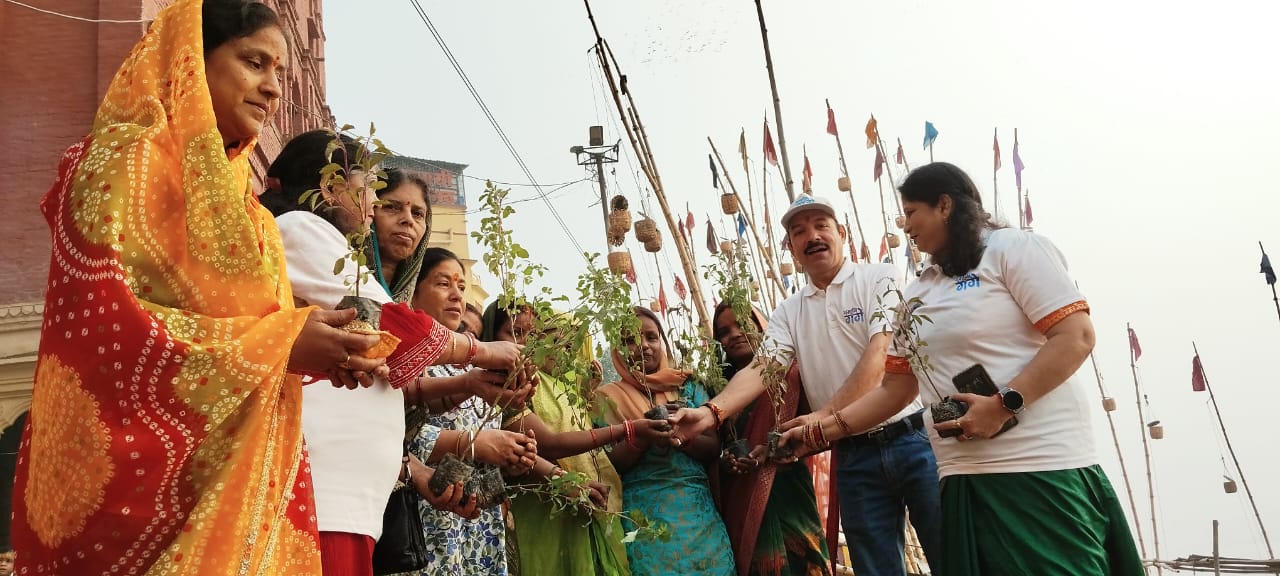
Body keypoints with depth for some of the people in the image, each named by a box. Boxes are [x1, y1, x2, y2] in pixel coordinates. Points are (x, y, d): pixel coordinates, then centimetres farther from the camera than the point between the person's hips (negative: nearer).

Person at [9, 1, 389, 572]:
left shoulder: (232, 192, 18)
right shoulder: (130, 154, -5)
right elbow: (98, 316, -18)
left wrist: (311, 349, 0)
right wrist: (278, 344, -18)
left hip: (232, 473, 7)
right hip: (149, 472, -7)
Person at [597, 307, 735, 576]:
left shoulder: (688, 386, 9)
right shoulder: (611, 397, 4)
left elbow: (713, 449, 5)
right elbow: (610, 466, -1)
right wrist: (638, 437, -19)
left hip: (697, 508, 2)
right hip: (643, 514, -2)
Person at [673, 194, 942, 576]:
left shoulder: (880, 279, -2)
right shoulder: (788, 313, 10)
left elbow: (880, 356, -14)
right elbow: (762, 369, -3)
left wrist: (825, 416, -23)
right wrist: (712, 411, -22)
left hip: (913, 437, -3)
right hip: (854, 456, 4)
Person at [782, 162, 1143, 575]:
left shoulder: (1011, 249, 0)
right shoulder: (915, 297, 20)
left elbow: (1076, 337, -10)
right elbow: (894, 389, 19)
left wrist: (1004, 404, -20)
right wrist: (824, 428, 7)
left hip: (1042, 468, -6)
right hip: (962, 479, 7)